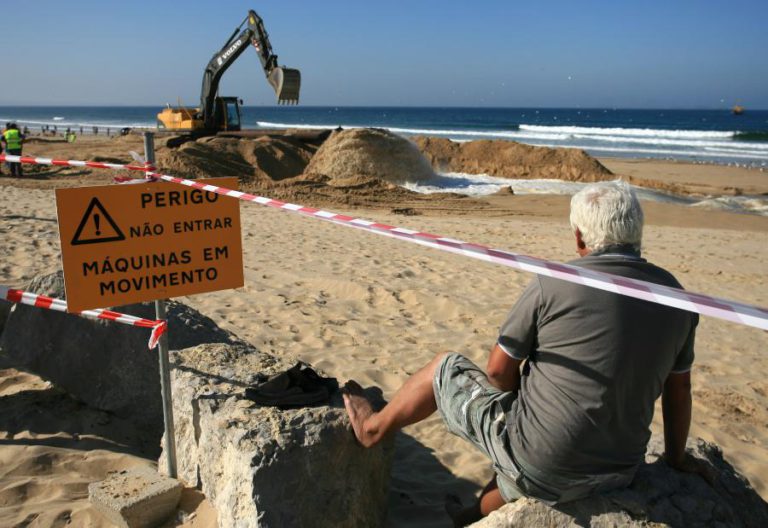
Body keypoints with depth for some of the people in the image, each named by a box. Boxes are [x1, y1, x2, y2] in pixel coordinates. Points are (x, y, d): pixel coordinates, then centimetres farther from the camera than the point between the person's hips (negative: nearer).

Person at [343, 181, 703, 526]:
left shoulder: (553, 284, -15)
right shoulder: (672, 294, 0)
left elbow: (499, 371, -7)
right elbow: (679, 387, 11)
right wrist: (675, 456, 26)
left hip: (537, 461, -5)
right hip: (617, 473, 6)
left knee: (444, 368, 16)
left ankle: (373, 427, 38)